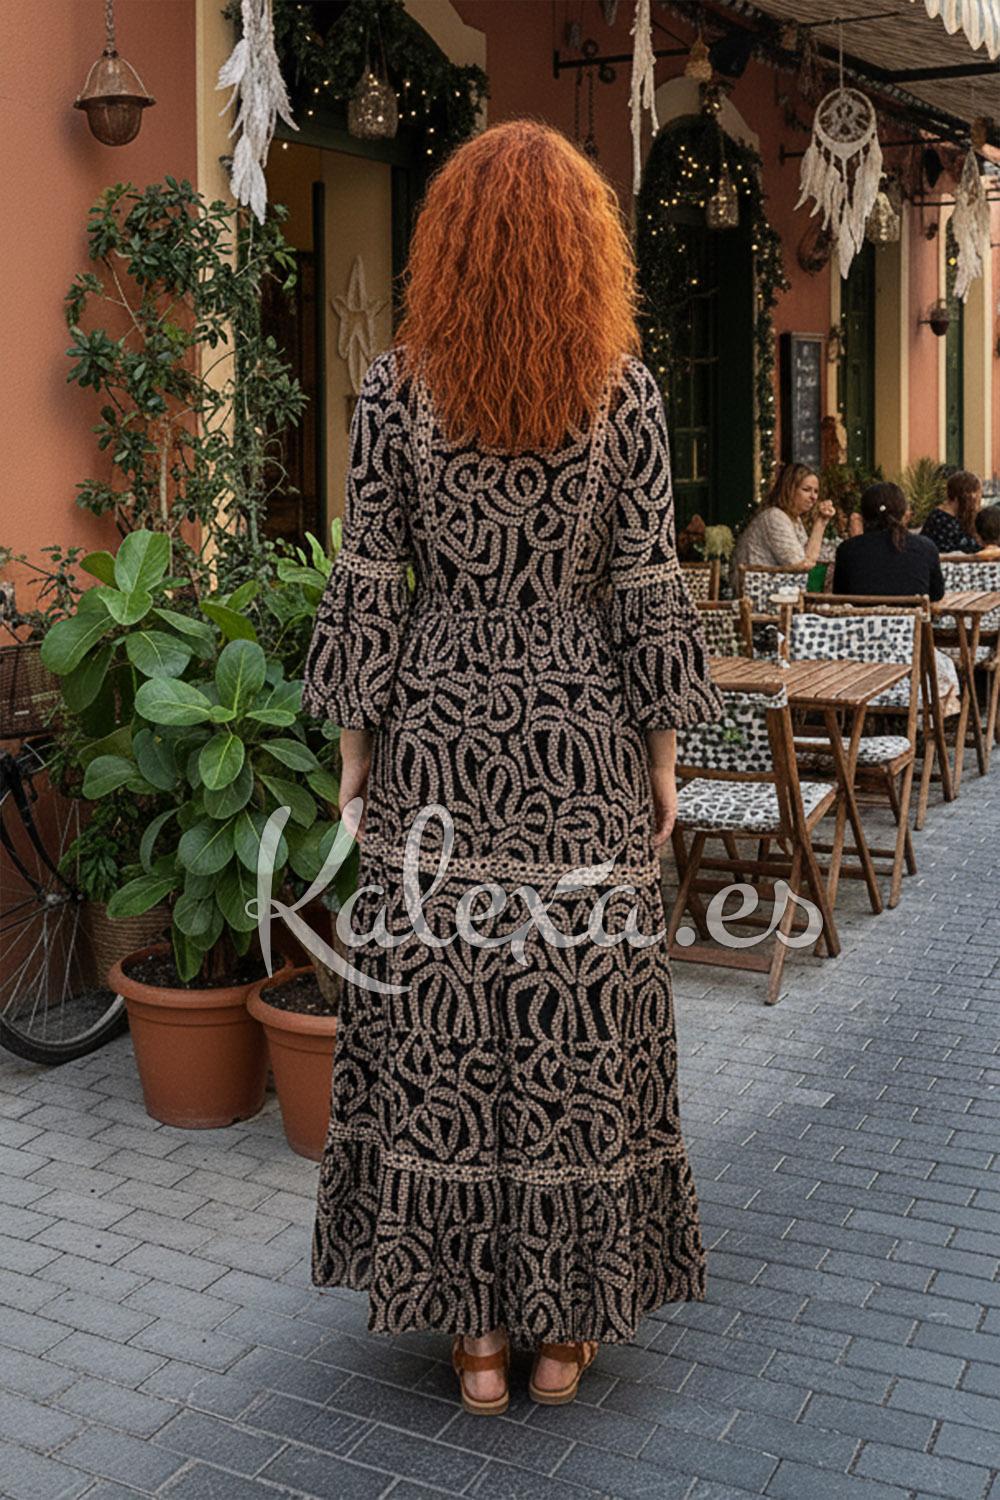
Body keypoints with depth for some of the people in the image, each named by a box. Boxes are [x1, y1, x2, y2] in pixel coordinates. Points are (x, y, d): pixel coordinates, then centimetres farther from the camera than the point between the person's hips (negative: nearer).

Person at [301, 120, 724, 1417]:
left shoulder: (395, 386, -3)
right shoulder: (625, 389, -3)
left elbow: (368, 582, -3)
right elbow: (646, 590, -3)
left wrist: (355, 742, 5)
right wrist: (664, 753, 5)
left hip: (440, 737, 0)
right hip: (583, 740, 1)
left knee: (443, 1020, 9)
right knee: (580, 1021, 10)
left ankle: (475, 1327, 19)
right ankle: (566, 1324, 22)